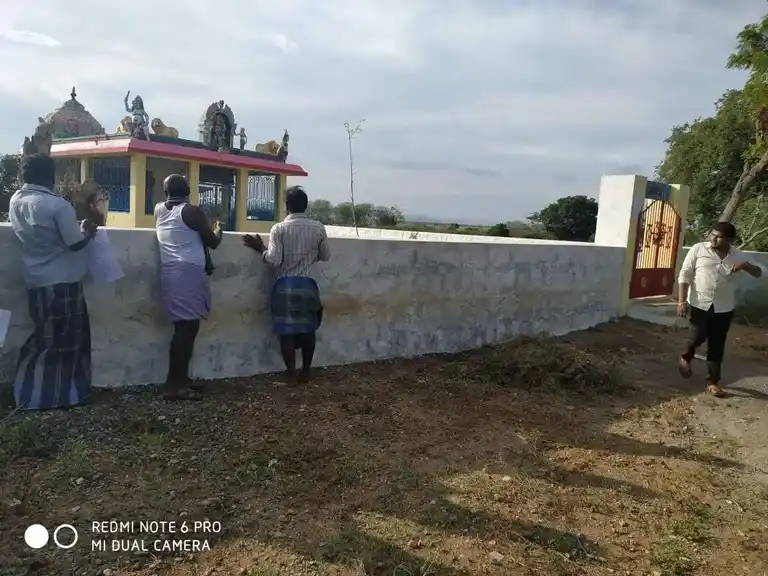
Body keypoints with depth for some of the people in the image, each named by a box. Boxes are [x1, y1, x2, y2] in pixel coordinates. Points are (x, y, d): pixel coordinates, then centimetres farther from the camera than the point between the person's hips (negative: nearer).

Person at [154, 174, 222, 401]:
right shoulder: (192, 211, -4)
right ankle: (174, 385, -9)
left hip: (170, 273, 7)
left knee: (184, 326, 12)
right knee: (187, 326, -8)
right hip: (188, 273, -7)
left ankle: (180, 378, 16)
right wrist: (218, 230, 22)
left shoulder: (159, 210, 14)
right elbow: (212, 242, 3)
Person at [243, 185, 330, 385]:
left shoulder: (279, 228, -7)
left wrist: (260, 248, 4)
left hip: (285, 285, -2)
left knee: (287, 330, 4)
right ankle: (306, 372, 20)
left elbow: (274, 260, -13)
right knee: (308, 329, 12)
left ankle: (291, 374, 5)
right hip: (307, 284, 2)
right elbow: (325, 256, 10)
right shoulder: (318, 228, 0)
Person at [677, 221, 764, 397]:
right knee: (697, 338, -6)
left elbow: (760, 273, 6)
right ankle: (685, 358, 28)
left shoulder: (738, 255, 0)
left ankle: (713, 381, 19)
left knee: (717, 345, 7)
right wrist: (682, 300, -12)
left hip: (724, 309, 2)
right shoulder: (698, 249, -6)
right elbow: (684, 275, -5)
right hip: (699, 305, -2)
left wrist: (746, 265, -16)